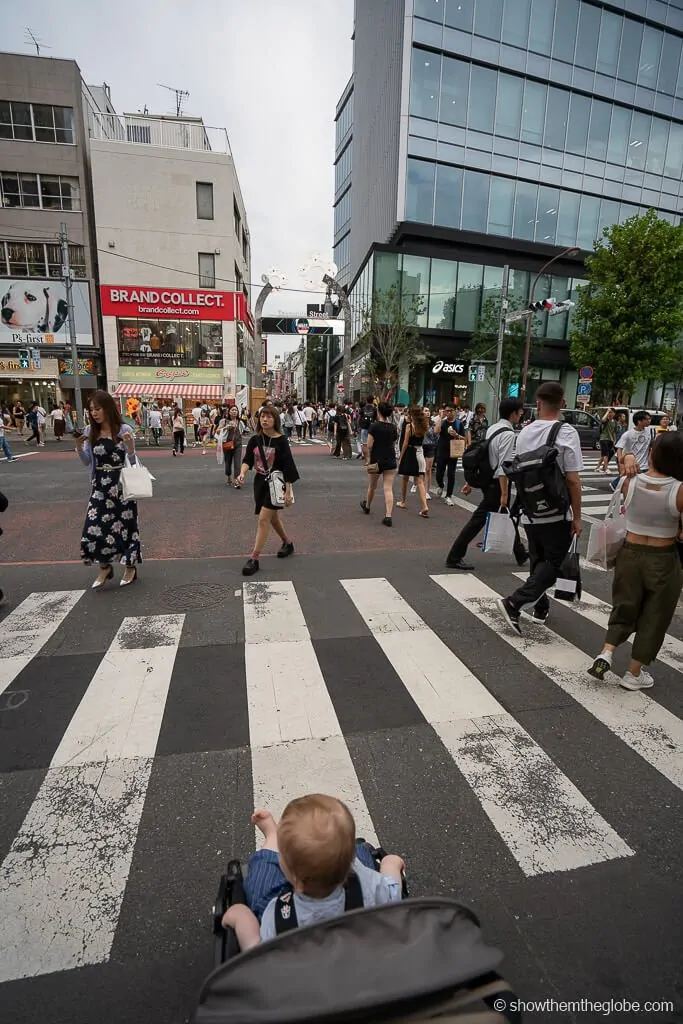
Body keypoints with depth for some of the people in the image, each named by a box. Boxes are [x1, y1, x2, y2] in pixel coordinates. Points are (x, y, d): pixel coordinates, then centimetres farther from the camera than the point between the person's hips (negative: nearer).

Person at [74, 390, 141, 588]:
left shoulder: (124, 430, -8)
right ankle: (104, 567, 18)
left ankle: (130, 567, 25)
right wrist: (79, 447, -7)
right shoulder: (90, 432, 3)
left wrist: (130, 446, -23)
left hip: (121, 484, -3)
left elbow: (133, 461, -5)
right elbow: (87, 462, 10)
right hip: (100, 485, 4)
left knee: (125, 525, 6)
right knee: (93, 527, -4)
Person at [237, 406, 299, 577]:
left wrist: (288, 492, -14)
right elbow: (247, 460, -4)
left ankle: (254, 559, -6)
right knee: (273, 517, 19)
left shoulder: (281, 441, -11)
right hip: (260, 482, 6)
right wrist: (242, 473, -26)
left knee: (263, 519, -11)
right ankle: (287, 543, 43)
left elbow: (287, 467, -12)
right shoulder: (254, 440, 2)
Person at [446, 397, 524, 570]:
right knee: (478, 519, -3)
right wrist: (504, 493, -21)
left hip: (487, 479, 9)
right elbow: (503, 466, -22)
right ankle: (454, 558, 3)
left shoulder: (492, 428, 10)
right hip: (496, 483, -9)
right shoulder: (508, 434, -17)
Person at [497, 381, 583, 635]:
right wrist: (577, 517, -8)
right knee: (553, 564, 5)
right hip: (557, 515, -5)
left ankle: (541, 606, 33)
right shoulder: (566, 432, -14)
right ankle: (514, 602, -8)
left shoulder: (524, 433, 2)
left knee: (538, 561, 21)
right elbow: (572, 480, -16)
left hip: (530, 514, 5)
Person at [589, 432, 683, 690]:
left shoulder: (629, 483, -10)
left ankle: (606, 653, 3)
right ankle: (634, 674, 23)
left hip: (630, 554, 2)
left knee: (625, 608, 20)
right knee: (653, 617, 14)